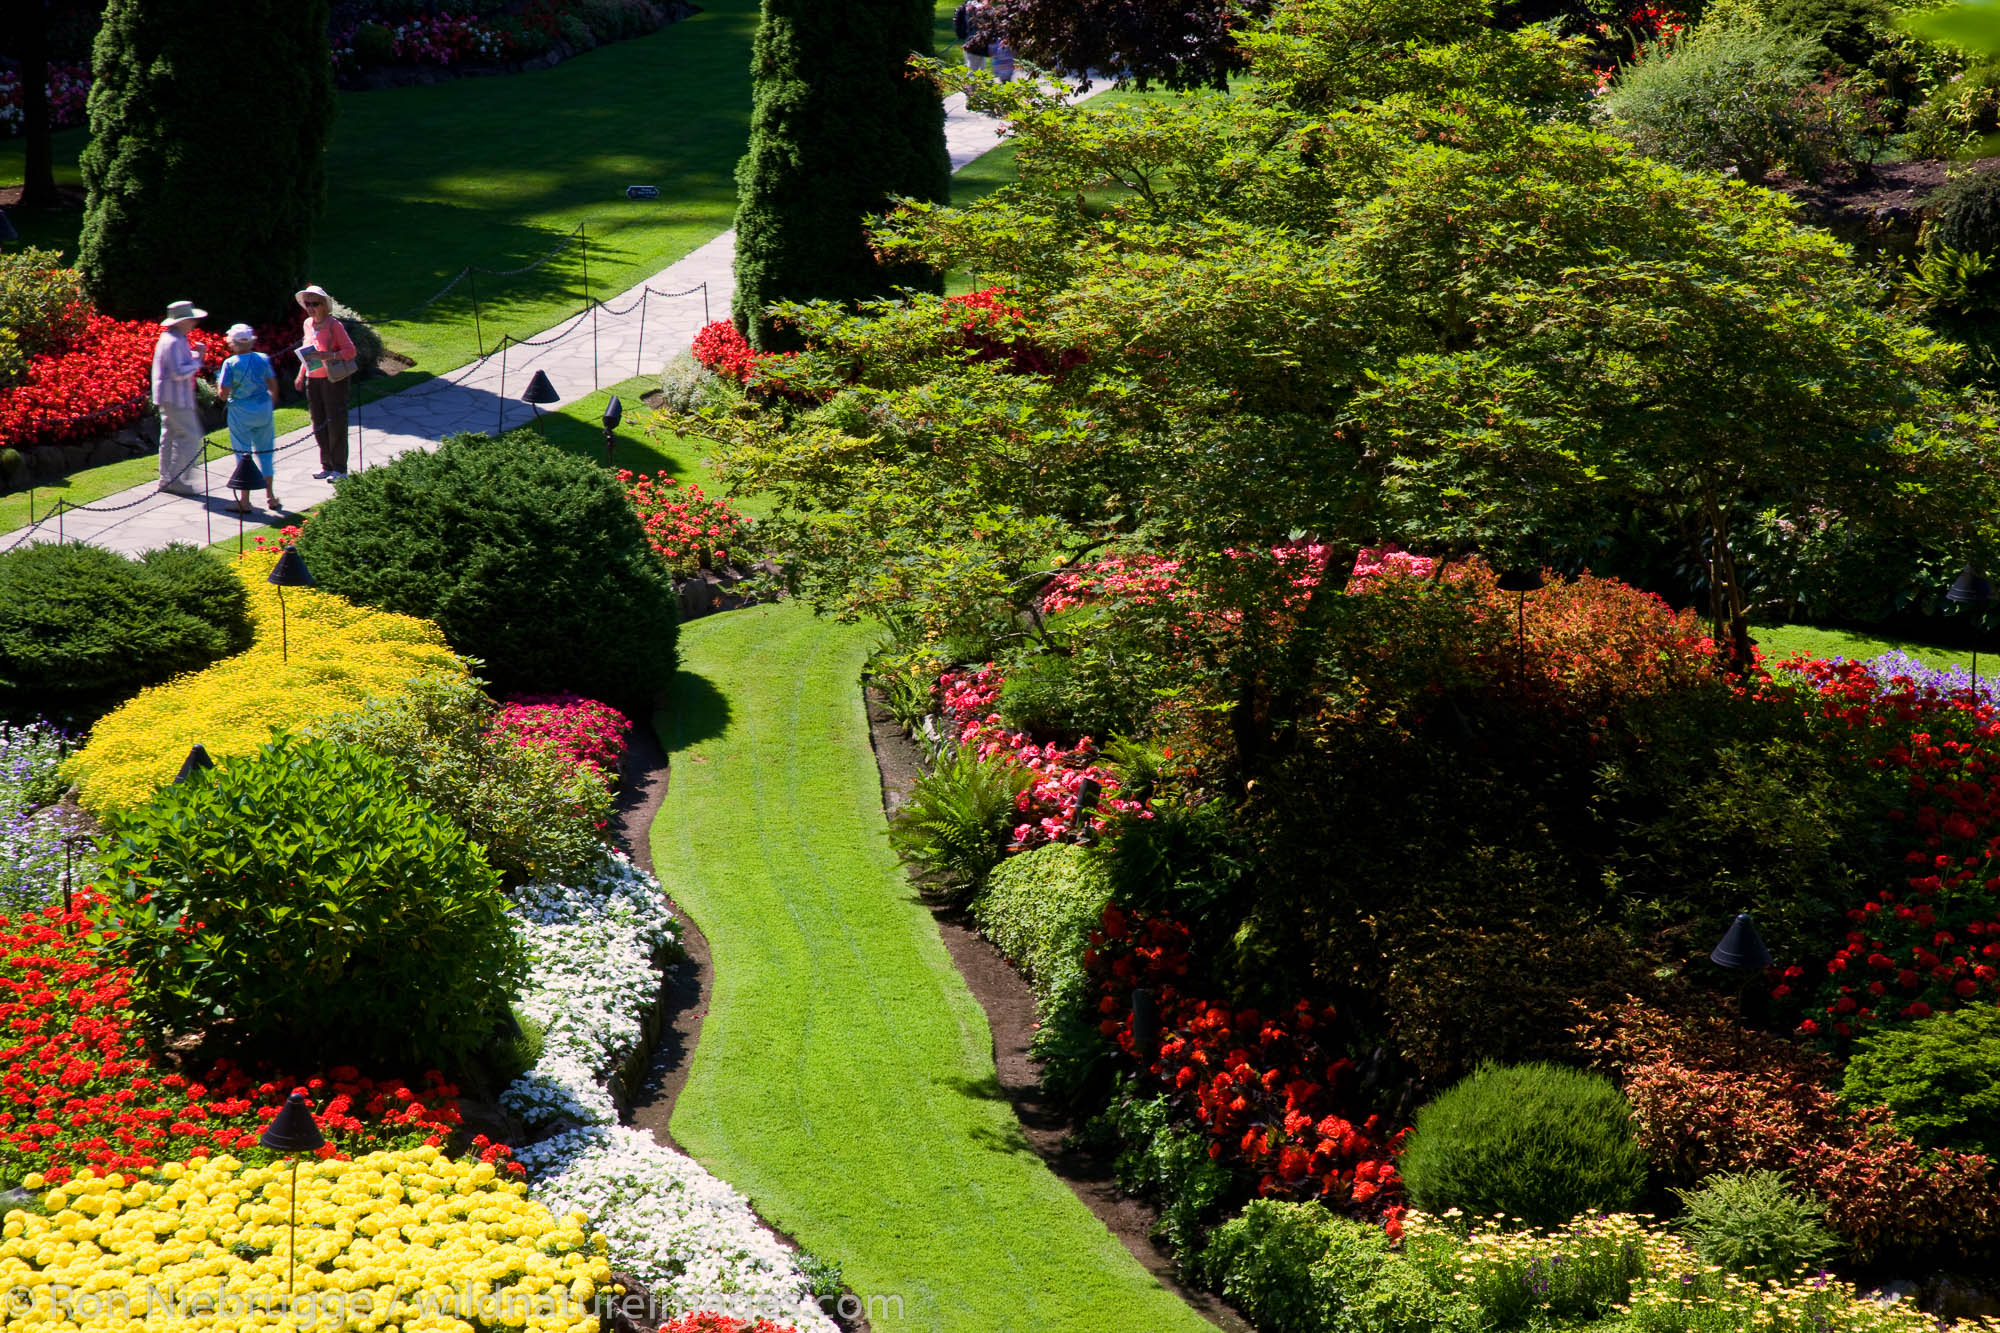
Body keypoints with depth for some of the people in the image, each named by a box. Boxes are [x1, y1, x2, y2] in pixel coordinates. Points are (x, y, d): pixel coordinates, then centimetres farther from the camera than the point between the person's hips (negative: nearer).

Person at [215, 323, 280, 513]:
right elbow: (273, 387, 5)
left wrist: (218, 386, 9)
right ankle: (270, 497, 19)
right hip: (263, 409, 3)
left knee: (243, 454, 3)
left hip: (241, 412, -3)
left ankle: (244, 501, 5)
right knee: (265, 452, 14)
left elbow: (223, 394, -13)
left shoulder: (230, 363, -12)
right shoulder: (263, 359, -1)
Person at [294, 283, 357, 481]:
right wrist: (301, 375, 15)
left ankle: (339, 468, 1)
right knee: (319, 423, 9)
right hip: (312, 380, 7)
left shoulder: (334, 325, -11)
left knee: (335, 423, -4)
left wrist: (330, 356, -27)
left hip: (333, 380, -7)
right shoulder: (308, 324, 9)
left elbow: (350, 350, -13)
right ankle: (327, 466, 19)